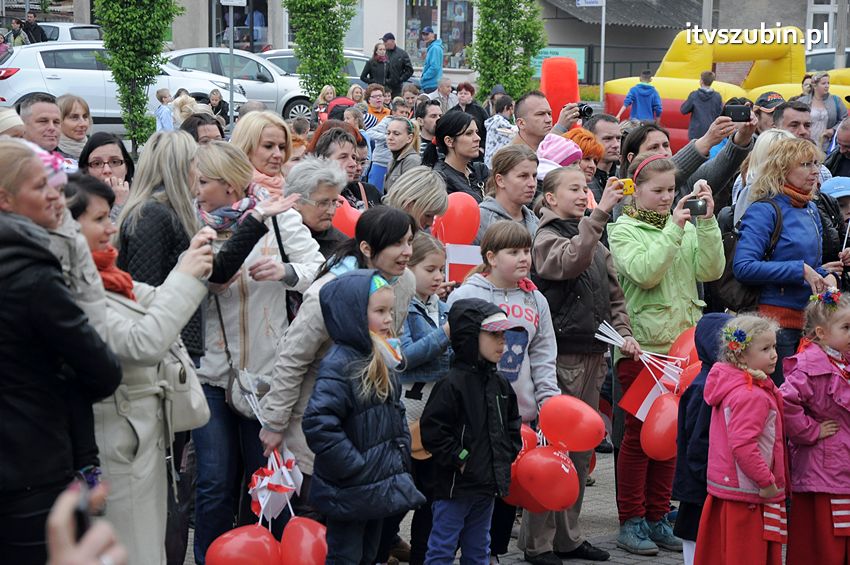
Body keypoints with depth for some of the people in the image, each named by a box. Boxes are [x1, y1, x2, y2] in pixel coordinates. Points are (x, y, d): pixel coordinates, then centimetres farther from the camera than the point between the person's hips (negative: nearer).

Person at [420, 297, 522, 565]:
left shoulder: (500, 383, 11)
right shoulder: (453, 383, -15)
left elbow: (512, 422, 24)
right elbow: (432, 430, -19)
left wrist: (508, 453, 10)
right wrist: (458, 459, -17)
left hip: (488, 483, 8)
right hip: (455, 485, -8)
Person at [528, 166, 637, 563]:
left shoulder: (596, 242, 16)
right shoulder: (547, 239, -7)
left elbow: (613, 294, 20)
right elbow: (571, 260, -30)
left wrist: (623, 333, 6)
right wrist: (599, 214, -36)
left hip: (592, 356, 8)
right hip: (560, 356, -8)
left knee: (581, 449, 13)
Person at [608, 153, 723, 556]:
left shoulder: (686, 228, 11)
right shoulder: (623, 229, -2)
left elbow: (711, 270, -3)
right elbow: (644, 273, -19)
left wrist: (707, 221, -9)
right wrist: (673, 229, -20)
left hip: (682, 342, 5)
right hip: (641, 345, -5)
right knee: (638, 433, 1)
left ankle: (657, 518, 18)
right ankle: (631, 522, 9)